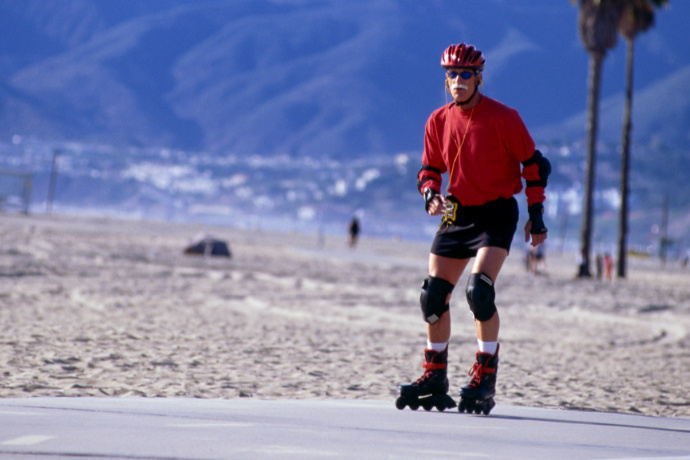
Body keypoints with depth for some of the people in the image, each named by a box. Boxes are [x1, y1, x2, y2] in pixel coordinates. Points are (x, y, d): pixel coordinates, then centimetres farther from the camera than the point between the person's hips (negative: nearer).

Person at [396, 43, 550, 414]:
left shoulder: (503, 118, -12)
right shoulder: (439, 121, 2)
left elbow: (534, 164, -5)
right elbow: (430, 168, 14)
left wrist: (536, 215, -7)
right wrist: (431, 194, -7)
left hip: (496, 213, -5)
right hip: (457, 213, 5)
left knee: (479, 290, -23)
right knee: (433, 295, 3)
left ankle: (485, 380, -14)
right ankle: (434, 376, 18)